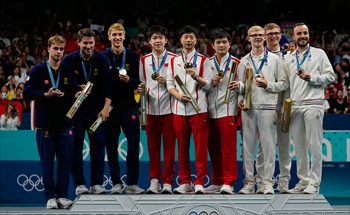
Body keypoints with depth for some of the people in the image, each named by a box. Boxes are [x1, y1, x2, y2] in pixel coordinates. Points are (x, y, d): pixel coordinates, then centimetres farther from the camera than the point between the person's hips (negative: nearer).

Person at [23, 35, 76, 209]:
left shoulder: (69, 71, 10)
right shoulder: (38, 71, 2)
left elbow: (74, 94, 12)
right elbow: (27, 93, -2)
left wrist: (62, 95, -9)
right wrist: (46, 95, -13)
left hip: (65, 123, 2)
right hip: (45, 123, -2)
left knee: (65, 160, 1)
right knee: (47, 161, 2)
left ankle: (62, 195, 10)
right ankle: (50, 197, 10)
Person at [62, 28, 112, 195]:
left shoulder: (103, 61, -2)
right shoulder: (69, 60, -2)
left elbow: (109, 85, -3)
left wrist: (106, 107, -11)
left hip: (97, 110, 0)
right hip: (75, 108, 0)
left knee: (98, 144, -3)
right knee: (76, 145, -2)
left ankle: (97, 184, 4)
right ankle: (79, 184, 4)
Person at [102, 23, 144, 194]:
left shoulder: (133, 56, 4)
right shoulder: (103, 57, 2)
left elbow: (137, 82, 2)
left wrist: (128, 80, -20)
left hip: (128, 105, 0)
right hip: (110, 106, 0)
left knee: (134, 144, -3)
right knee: (111, 146, 2)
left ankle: (132, 183, 5)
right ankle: (116, 183, 11)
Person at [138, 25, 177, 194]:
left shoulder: (174, 59, 4)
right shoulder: (144, 61, 14)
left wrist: (167, 82, -13)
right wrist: (141, 90, -3)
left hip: (169, 108, -2)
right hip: (151, 109, 3)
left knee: (169, 145, -1)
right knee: (152, 146, 4)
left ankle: (168, 181, 5)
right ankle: (154, 180, 12)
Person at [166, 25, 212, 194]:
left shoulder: (203, 61, 6)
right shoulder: (174, 61, 15)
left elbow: (208, 85, 2)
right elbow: (169, 83, 11)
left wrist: (196, 76, -16)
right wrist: (178, 95, -8)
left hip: (198, 109, -3)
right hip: (179, 109, 3)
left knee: (200, 146, -6)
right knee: (182, 147, 5)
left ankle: (199, 182, -3)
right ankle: (185, 183, 12)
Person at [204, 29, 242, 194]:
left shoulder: (236, 63, 4)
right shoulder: (207, 63, 14)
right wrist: (212, 83, -4)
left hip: (228, 111, -4)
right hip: (210, 111, 4)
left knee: (229, 148, -7)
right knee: (213, 148, 7)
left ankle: (228, 183, -4)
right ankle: (216, 182, 16)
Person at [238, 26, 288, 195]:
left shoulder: (274, 59, 8)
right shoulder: (243, 61, 14)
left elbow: (284, 83, 6)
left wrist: (267, 85, -9)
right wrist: (241, 99, 0)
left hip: (267, 107, -2)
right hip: (248, 108, 2)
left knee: (268, 145, -3)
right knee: (247, 145, 3)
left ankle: (267, 182, 3)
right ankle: (249, 181, 9)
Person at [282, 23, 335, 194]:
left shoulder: (319, 54, 7)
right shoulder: (289, 59, 17)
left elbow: (330, 76, 2)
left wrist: (311, 78, -11)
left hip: (313, 105, -4)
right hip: (294, 107, 4)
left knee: (314, 145, -6)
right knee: (299, 147, 6)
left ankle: (314, 182, -2)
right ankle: (303, 181, 13)